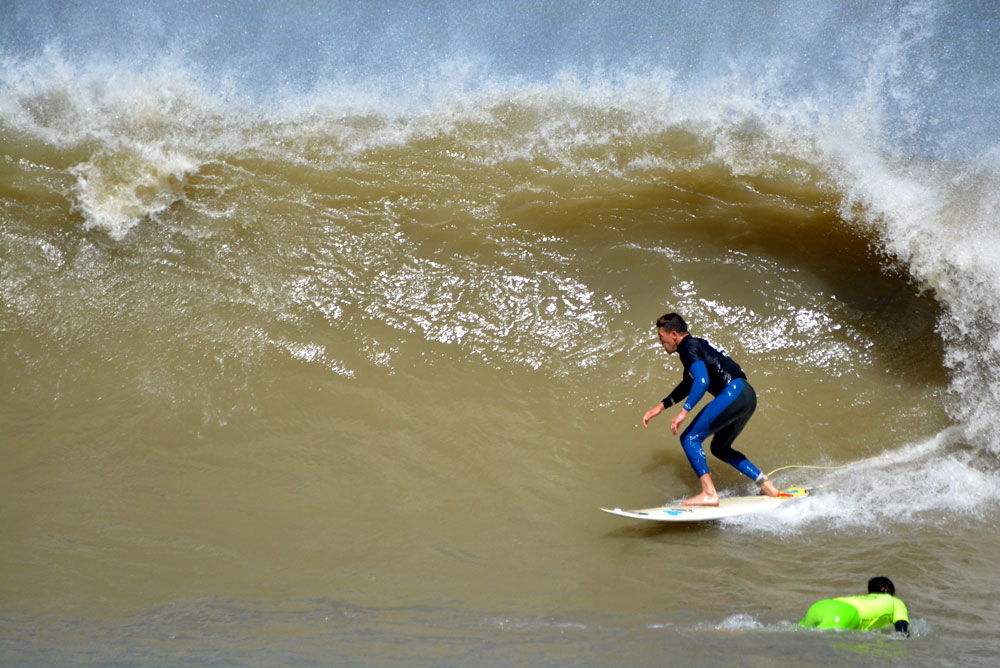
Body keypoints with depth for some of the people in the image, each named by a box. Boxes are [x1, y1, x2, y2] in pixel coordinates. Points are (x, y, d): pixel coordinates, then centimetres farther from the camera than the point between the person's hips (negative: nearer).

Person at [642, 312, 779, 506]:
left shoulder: (689, 348, -6)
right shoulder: (696, 345, 25)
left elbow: (702, 381, -23)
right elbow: (689, 385, 38)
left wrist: (684, 411, -29)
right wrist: (661, 406, 39)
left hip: (733, 394, -10)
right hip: (747, 397, 10)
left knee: (689, 438, -9)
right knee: (720, 448, 24)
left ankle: (709, 494, -18)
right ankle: (767, 485, 20)